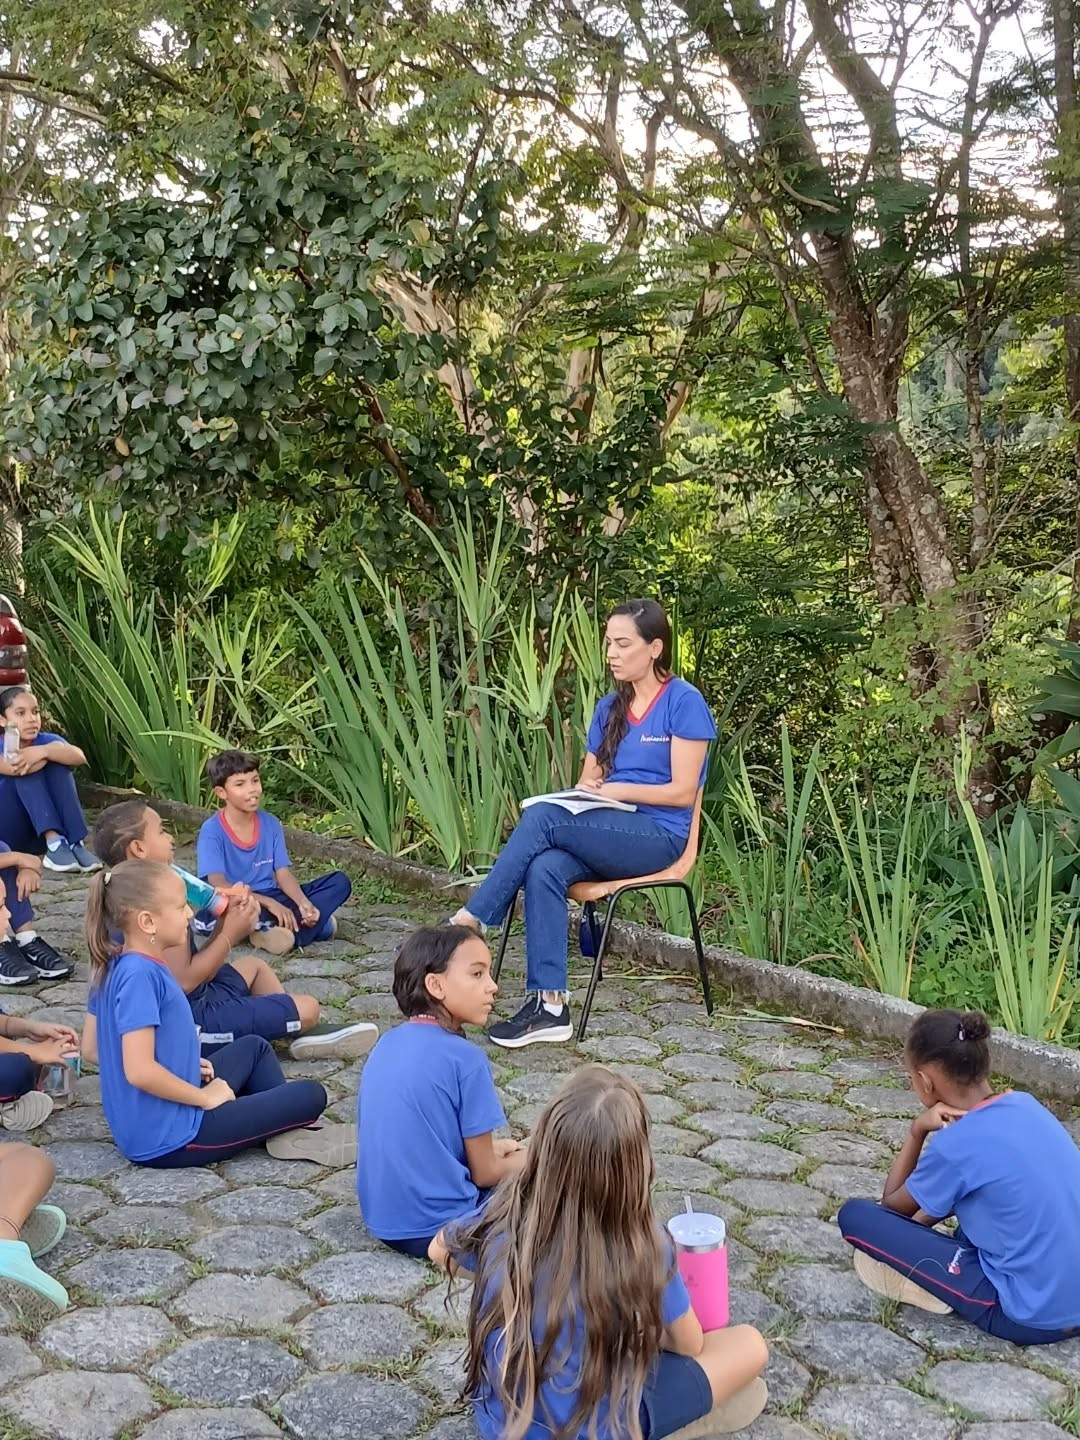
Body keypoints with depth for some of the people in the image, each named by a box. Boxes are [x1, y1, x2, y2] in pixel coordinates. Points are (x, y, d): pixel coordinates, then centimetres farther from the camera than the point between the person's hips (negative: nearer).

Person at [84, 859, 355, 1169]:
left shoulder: (113, 966, 4)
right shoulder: (140, 975, -24)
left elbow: (93, 1048, 12)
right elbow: (139, 1070, -30)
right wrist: (205, 1098, -15)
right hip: (170, 1140, -10)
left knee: (253, 1047, 25)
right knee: (311, 1096, -7)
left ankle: (285, 1126, 14)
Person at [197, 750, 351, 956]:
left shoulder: (270, 824, 5)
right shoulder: (212, 832, -10)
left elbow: (283, 874, 2)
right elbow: (218, 885, -20)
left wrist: (304, 903, -18)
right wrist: (269, 903, -28)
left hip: (273, 899, 5)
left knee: (340, 882, -7)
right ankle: (309, 923, -26)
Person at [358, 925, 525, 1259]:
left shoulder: (386, 1045, 2)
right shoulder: (465, 1059, -19)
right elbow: (484, 1173, -11)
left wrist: (488, 1148, 16)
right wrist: (524, 1159, 9)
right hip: (435, 1229, -7)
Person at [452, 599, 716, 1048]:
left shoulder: (684, 702, -4)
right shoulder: (609, 708, 16)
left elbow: (682, 792, -9)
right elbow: (588, 780, 16)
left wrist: (617, 789, -16)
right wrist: (585, 789, -7)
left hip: (659, 836, -6)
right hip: (607, 834, 6)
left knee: (541, 817, -28)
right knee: (544, 869, -29)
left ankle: (468, 921, -21)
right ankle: (549, 1005, -32)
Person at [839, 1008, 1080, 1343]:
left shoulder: (954, 1145, -18)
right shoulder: (1025, 1105, 3)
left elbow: (892, 1206, 2)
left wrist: (918, 1131, -1)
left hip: (1031, 1316, -7)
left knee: (855, 1216, -7)